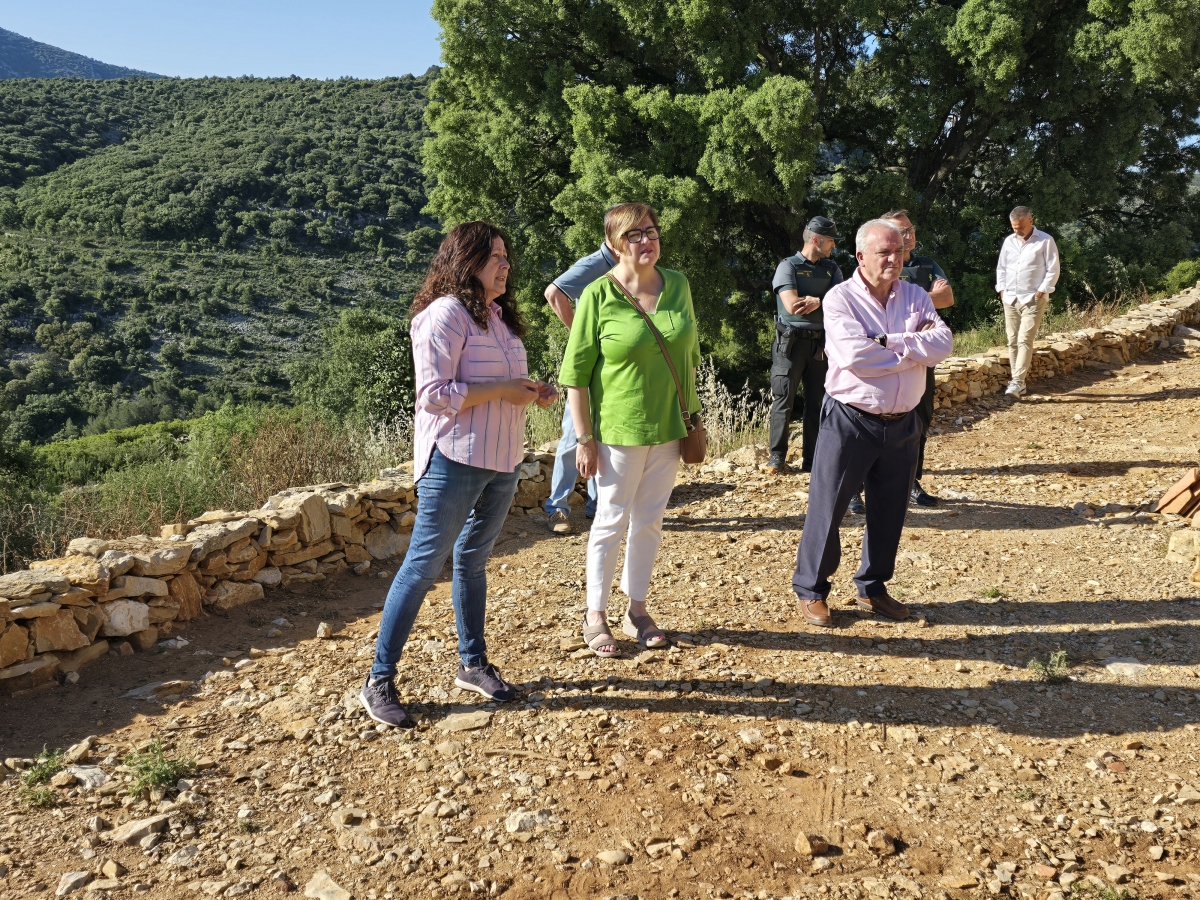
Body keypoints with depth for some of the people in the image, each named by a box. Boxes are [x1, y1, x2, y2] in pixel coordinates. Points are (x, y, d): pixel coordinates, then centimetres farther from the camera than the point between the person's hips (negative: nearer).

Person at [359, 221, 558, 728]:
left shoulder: (498, 315, 16)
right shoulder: (446, 314, -12)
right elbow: (434, 394, -19)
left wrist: (532, 393, 5)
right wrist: (505, 390, -18)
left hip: (502, 460, 8)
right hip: (455, 460, -8)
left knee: (473, 560, 16)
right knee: (424, 565, -4)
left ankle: (473, 665, 28)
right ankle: (379, 681, 6)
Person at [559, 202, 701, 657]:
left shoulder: (678, 285, 3)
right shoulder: (598, 296, -11)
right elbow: (575, 372, -10)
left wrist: (692, 415, 12)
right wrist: (584, 438, -12)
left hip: (667, 427, 5)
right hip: (619, 429, -4)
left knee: (650, 521, 13)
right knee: (612, 521, 5)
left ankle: (637, 610, 28)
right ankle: (596, 616, 21)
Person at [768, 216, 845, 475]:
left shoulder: (832, 269, 12)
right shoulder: (788, 266, -4)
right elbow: (792, 305, -17)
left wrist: (817, 302, -18)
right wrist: (826, 299, -6)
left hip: (820, 343, 5)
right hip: (791, 342, -5)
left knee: (816, 401, 8)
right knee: (784, 400, -3)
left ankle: (811, 459, 15)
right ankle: (777, 457, 3)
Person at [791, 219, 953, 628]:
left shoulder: (915, 296, 6)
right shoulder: (840, 298, -9)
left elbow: (943, 343, -10)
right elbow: (855, 357, -24)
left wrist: (888, 342, -20)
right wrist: (914, 348, -13)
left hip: (902, 423, 5)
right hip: (849, 422, -5)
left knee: (889, 513, 14)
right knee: (827, 509, 3)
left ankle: (873, 587, 31)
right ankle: (810, 590, 18)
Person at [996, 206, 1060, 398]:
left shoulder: (1045, 241, -4)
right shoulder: (1009, 241, 12)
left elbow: (1053, 270, -5)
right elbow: (1001, 268, 18)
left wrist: (1042, 291, -12)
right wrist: (1002, 289, 6)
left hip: (1033, 299, -5)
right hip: (1010, 299, 6)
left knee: (1025, 340, -14)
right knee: (1013, 341, 5)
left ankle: (1017, 383, -18)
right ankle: (1019, 383, 12)